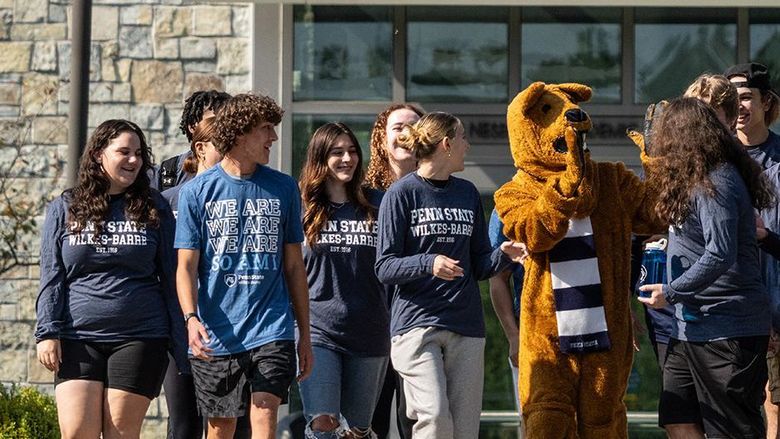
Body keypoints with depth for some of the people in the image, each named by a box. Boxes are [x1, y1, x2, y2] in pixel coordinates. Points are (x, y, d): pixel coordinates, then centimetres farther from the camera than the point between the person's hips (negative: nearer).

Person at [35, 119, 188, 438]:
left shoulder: (154, 209, 8)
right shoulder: (64, 208, 9)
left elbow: (170, 279, 8)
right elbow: (52, 278, 8)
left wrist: (181, 342, 4)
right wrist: (47, 333, -3)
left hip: (139, 338, 0)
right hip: (78, 338, 0)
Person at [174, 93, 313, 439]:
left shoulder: (283, 189, 7)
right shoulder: (197, 191, 1)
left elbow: (293, 265, 12)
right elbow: (186, 266, -1)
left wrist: (305, 334, 11)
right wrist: (191, 318, -19)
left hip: (271, 329, 0)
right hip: (216, 334, 0)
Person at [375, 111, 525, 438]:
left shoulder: (468, 194, 16)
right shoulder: (401, 194, -1)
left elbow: (479, 266, 17)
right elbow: (385, 267, -6)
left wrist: (503, 255, -4)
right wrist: (429, 264, -23)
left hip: (466, 326, 5)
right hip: (416, 324, -5)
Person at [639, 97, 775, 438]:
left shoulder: (714, 185, -17)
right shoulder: (697, 181, 13)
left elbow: (721, 255, -25)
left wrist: (670, 293, -16)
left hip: (727, 330, -10)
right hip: (691, 327, 10)